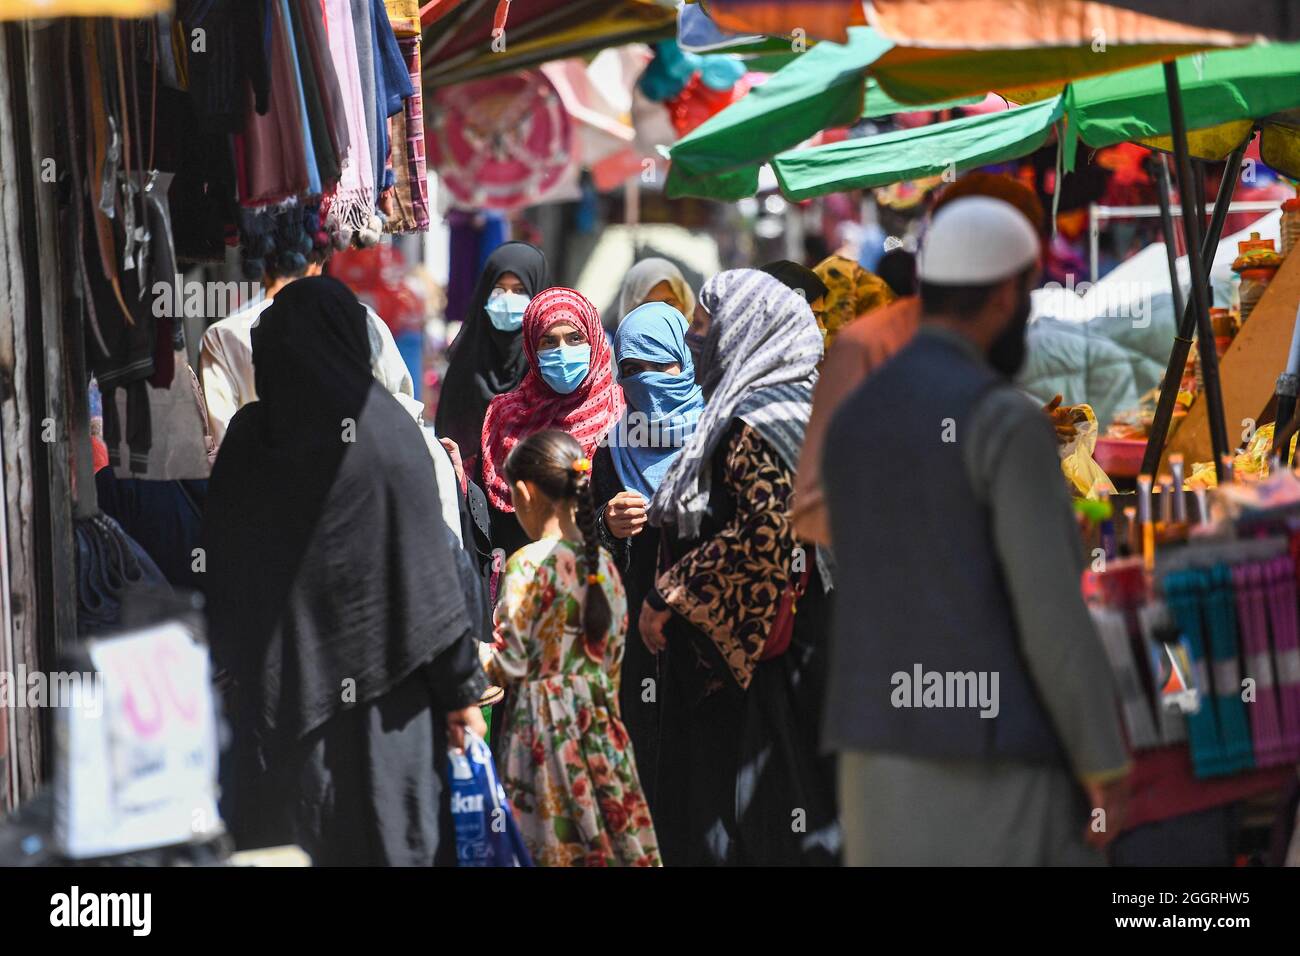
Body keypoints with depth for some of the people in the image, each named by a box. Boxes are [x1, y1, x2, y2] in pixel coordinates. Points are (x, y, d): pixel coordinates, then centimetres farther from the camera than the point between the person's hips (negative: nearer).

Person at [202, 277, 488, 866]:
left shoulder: (248, 436, 0)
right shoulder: (385, 430, -10)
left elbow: (219, 567, 6)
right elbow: (426, 565, -10)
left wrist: (236, 662, 17)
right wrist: (461, 686, -3)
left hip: (274, 685, 3)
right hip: (378, 684, -3)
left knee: (281, 832, 8)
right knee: (384, 837, 3)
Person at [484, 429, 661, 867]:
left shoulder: (527, 565, -12)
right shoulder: (603, 564, 7)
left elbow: (509, 664, -12)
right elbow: (613, 660, 12)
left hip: (542, 727, -6)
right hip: (600, 726, 6)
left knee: (550, 843, -3)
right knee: (612, 840, 7)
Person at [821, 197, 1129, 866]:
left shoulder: (854, 422, 10)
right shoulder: (1010, 424, -15)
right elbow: (1053, 615, -18)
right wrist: (1107, 775, -12)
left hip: (886, 770, 7)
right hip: (998, 772, -7)